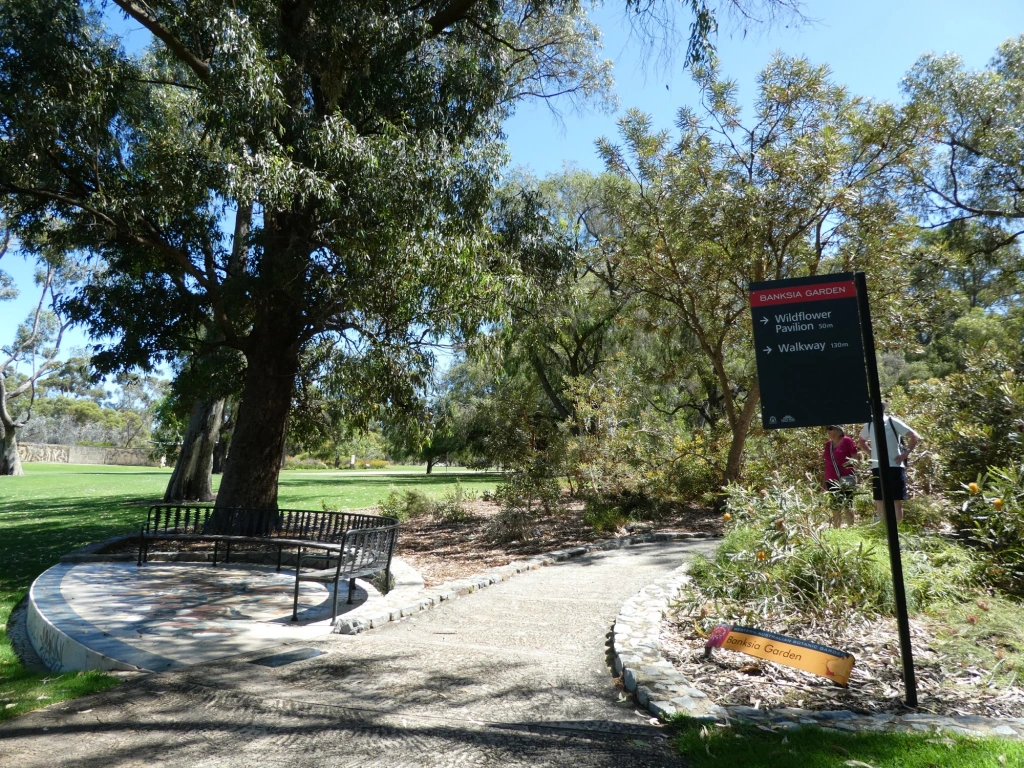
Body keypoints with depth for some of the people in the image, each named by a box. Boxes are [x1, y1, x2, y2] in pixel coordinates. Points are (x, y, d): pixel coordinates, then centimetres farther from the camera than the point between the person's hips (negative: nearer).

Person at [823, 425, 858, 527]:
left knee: (847, 507, 0)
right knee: (835, 508, 8)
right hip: (831, 481, 5)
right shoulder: (828, 444, 13)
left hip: (845, 480, -5)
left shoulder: (847, 440, -4)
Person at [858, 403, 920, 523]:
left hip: (895, 466, -4)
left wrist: (906, 453, -7)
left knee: (897, 501, 2)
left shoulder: (893, 422, -6)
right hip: (877, 468, 4)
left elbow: (915, 437, -4)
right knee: (879, 502, 7)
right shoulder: (869, 425, 7)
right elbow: (861, 441, 26)